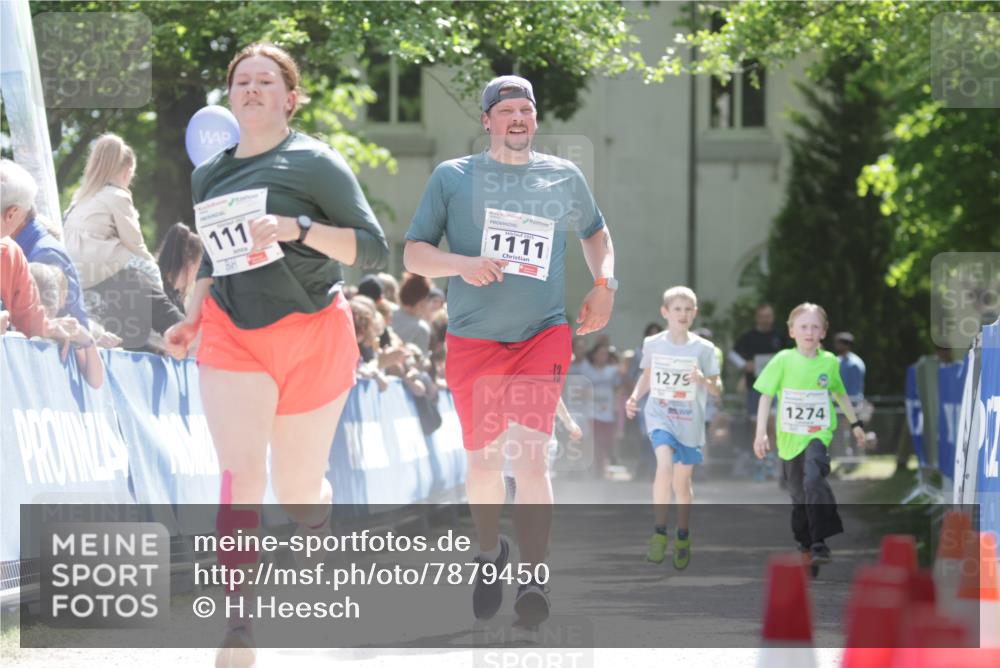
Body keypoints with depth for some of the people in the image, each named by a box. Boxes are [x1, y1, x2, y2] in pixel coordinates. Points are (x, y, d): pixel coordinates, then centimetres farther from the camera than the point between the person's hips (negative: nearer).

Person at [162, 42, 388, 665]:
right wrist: (194, 318, 10)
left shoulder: (314, 162, -6)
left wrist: (299, 228, -24)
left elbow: (375, 247, -11)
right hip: (233, 335, 3)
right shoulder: (209, 175, 11)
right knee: (240, 477, -15)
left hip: (312, 335, -3)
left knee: (298, 489, 6)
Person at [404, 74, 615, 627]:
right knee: (483, 461, 9)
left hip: (544, 335, 0)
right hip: (473, 341, 0)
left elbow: (595, 232, 27)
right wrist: (462, 264, -17)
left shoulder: (564, 178, 9)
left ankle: (533, 581, -15)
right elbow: (413, 254, 2)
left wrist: (604, 284, 10)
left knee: (530, 455, -15)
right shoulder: (452, 177, 3)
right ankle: (489, 553, 35)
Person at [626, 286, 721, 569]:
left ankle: (683, 537, 32)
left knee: (682, 481, 10)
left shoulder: (703, 349, -3)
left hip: (690, 421, 1)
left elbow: (717, 390, 1)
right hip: (659, 416, -1)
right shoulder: (652, 344, 1)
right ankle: (659, 533, -14)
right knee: (665, 466, -25)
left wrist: (704, 380, -20)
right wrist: (635, 397, 0)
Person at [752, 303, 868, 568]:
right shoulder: (783, 361, -6)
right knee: (798, 494, 12)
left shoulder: (830, 362, 0)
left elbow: (840, 394, 18)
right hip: (790, 438, 1)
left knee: (813, 479, -26)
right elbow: (766, 396, -4)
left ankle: (819, 543, -27)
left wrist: (855, 424, 26)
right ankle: (805, 539, 37)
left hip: (818, 434, -1)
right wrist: (761, 433, -11)